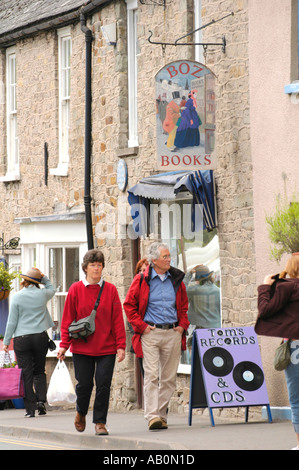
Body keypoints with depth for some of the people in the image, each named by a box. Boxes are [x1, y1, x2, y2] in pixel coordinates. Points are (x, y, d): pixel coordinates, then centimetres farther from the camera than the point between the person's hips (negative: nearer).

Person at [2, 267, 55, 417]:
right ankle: (41, 399, -5)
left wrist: (6, 341, 3)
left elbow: (12, 321, -4)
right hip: (40, 337, 2)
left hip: (21, 339, -2)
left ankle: (30, 409, -2)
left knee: (26, 374, 1)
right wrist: (43, 278, 15)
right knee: (39, 371, 15)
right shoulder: (43, 294, 1)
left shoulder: (17, 297, -6)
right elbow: (51, 289, 28)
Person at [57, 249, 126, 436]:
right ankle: (81, 412, 32)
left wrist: (120, 345, -3)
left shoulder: (110, 290, 3)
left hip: (106, 348, 0)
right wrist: (64, 345, -2)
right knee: (84, 384, 4)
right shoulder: (76, 289, 2)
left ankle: (100, 422, 5)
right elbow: (67, 320, 4)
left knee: (103, 384, -4)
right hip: (82, 348, 0)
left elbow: (118, 320, 2)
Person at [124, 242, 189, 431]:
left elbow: (184, 305, 21)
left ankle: (162, 414, 15)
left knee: (169, 378, 6)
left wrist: (183, 325, 8)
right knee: (152, 376, -11)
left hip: (173, 332, 4)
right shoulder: (142, 280, -2)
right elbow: (129, 305, 3)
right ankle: (152, 416, -16)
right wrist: (141, 326, -4)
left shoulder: (176, 279, 9)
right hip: (150, 333, -4)